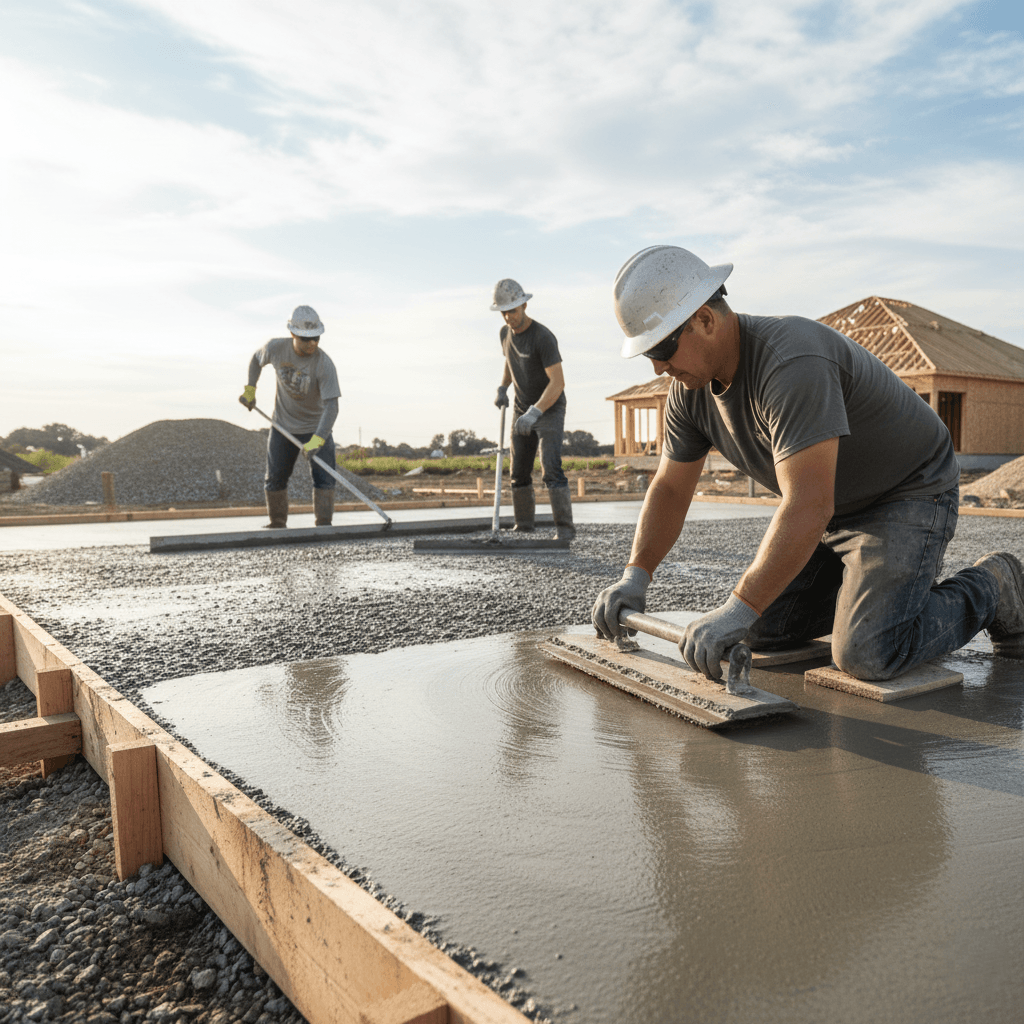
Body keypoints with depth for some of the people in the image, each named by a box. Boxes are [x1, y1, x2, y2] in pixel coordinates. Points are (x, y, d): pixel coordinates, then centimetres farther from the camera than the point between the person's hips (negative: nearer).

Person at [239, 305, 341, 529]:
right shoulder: (276, 347, -15)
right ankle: (277, 525, 24)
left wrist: (317, 440, -42)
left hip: (316, 428, -3)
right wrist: (250, 389, 4)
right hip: (282, 426, 3)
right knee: (274, 480, 7)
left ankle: (324, 527, -5)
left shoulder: (324, 364, -26)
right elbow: (256, 358, 10)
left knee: (324, 478, -13)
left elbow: (331, 405, -32)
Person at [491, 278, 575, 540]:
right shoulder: (505, 332, 1)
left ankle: (564, 527, -17)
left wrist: (535, 413, -37)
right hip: (523, 410, 7)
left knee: (551, 468, -19)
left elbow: (558, 383, -27)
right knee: (519, 472, 7)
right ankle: (523, 526, 18)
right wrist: (502, 389, 5)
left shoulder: (543, 337, -23)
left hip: (550, 410, -7)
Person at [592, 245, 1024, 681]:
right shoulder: (691, 387, -8)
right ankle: (892, 583, 20)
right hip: (835, 508, 8)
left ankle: (989, 588, 6)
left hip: (909, 494, -8)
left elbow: (809, 508, -40)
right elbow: (670, 488, 1)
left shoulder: (792, 364, -35)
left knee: (865, 654, -22)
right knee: (763, 629, 1)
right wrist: (635, 576, -13)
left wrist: (737, 610, -40)